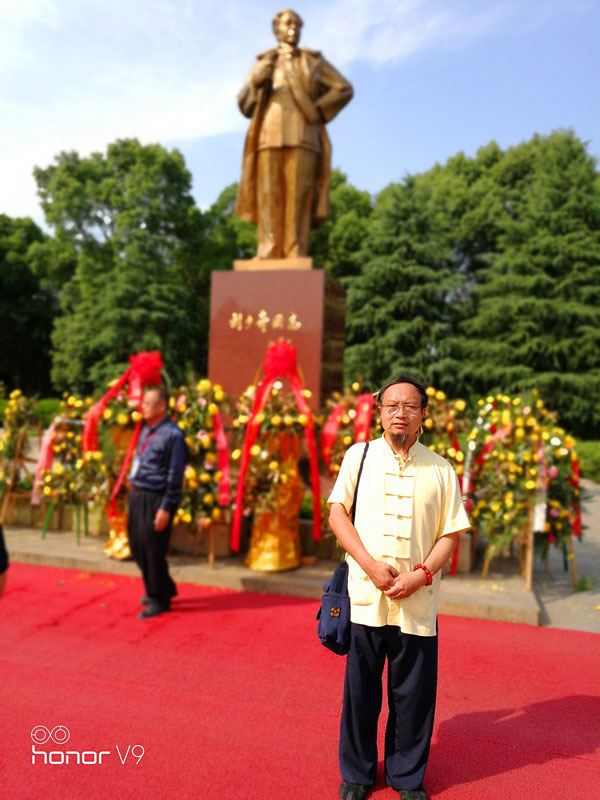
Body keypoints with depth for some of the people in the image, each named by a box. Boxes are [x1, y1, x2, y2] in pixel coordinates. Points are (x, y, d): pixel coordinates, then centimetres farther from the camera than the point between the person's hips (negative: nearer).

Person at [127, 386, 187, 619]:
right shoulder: (146, 431, 12)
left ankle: (159, 600, 19)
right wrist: (133, 496, 17)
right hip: (136, 495, 9)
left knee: (152, 549, 0)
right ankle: (163, 589, 35)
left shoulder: (172, 435, -15)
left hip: (155, 499, -9)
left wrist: (166, 508, -17)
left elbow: (175, 476, -16)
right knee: (137, 547, 16)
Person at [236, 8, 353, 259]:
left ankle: (295, 262, -15)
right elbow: (245, 105, 11)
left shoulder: (312, 60, 15)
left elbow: (344, 89, 9)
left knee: (297, 201, -12)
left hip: (301, 137, -1)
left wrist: (317, 111, -4)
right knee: (269, 201, -9)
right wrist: (256, 81, -9)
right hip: (270, 136, 1)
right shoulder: (264, 62, 19)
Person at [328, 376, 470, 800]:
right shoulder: (359, 456, 4)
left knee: (414, 693, 11)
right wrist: (370, 565, -11)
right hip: (365, 595, 0)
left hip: (418, 602, 1)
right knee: (360, 689, 11)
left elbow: (451, 533, 5)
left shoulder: (441, 470, 6)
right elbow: (337, 512, 0)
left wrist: (420, 574, -10)